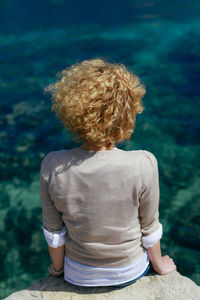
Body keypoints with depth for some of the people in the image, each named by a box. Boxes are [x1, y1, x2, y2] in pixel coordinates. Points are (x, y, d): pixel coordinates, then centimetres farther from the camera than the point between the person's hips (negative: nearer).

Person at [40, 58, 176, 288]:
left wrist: (57, 268, 10)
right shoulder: (144, 165, -32)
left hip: (79, 276, 1)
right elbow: (149, 228, -15)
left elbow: (53, 232, -11)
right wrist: (159, 264, 7)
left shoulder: (52, 167, -27)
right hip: (130, 273, 0)